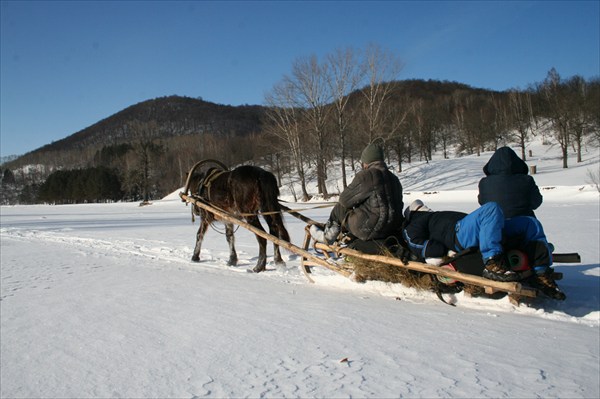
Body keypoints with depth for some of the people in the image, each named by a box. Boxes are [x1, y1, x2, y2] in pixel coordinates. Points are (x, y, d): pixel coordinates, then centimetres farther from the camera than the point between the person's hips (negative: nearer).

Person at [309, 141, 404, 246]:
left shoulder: (365, 176, -13)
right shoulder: (394, 179, 9)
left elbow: (345, 199, -7)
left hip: (370, 231, -7)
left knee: (340, 208, 14)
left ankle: (328, 236, 33)